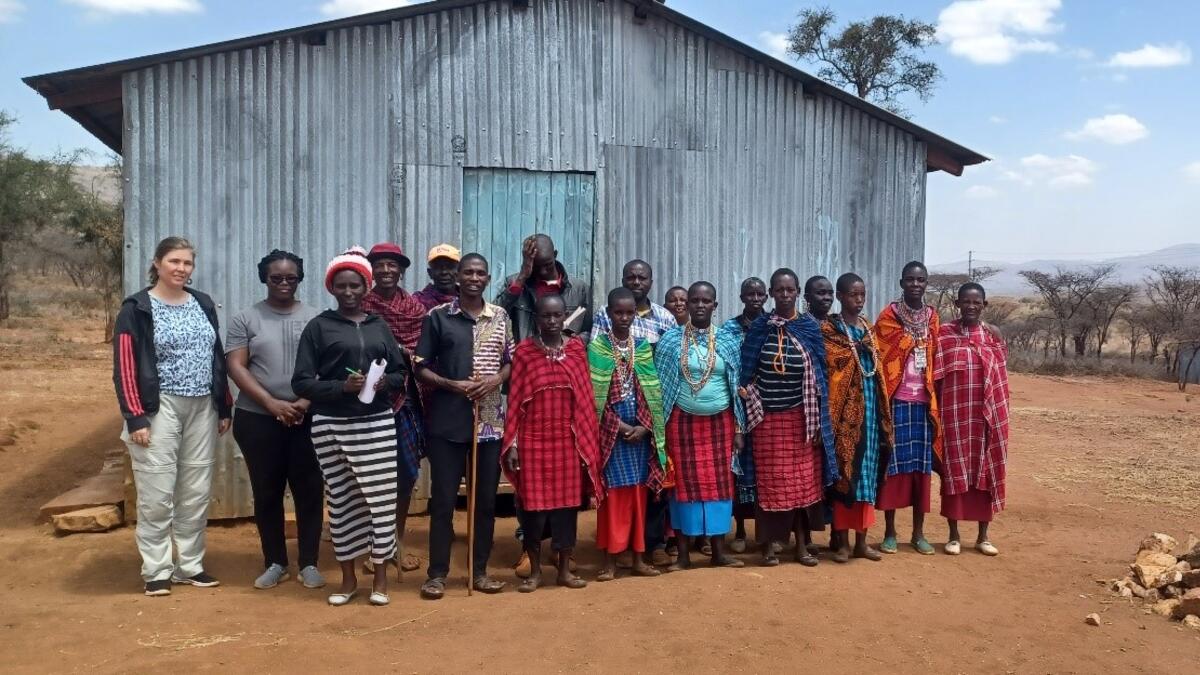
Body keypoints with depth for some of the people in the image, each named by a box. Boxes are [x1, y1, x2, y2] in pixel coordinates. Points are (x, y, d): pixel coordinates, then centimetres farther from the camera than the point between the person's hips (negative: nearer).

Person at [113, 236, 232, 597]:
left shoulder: (203, 304, 12)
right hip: (159, 408, -5)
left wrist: (224, 408, 12)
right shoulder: (137, 309, -4)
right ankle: (156, 571, 10)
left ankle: (191, 565, 20)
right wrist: (136, 418, -14)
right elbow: (125, 367, -8)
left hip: (202, 408, 5)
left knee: (196, 493, 9)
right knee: (157, 494, -2)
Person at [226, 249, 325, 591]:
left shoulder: (315, 318, 5)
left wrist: (306, 402, -12)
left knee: (309, 491, 3)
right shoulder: (245, 318, 5)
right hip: (258, 419, 0)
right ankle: (275, 563, 21)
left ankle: (309, 563, 14)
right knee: (267, 493, 8)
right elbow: (236, 367, -3)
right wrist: (272, 403, -13)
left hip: (307, 419, 0)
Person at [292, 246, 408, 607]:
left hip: (377, 424, 2)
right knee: (342, 500, 7)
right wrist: (342, 387, -17)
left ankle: (381, 575, 16)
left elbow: (401, 371, 13)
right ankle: (348, 577, 22)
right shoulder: (318, 327, 2)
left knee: (381, 497, 1)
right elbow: (301, 382, -3)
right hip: (332, 426, -1)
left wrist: (385, 382, -8)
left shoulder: (379, 326, 11)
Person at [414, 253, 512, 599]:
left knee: (486, 498, 9)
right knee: (443, 498, 2)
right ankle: (437, 572, 14)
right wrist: (451, 384, -16)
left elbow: (511, 361, 12)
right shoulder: (437, 316, -1)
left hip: (490, 421, 3)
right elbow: (421, 368, 0)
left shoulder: (500, 317, 7)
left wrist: (496, 379, -8)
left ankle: (480, 570, 21)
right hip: (447, 421, -3)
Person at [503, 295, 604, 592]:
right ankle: (535, 570, 19)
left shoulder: (577, 349, 3)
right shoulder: (524, 351, -2)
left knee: (567, 500, 8)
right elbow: (514, 400, -2)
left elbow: (585, 399, 5)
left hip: (568, 440, 2)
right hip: (533, 440, -2)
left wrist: (588, 441, 2)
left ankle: (565, 569, 21)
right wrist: (511, 444, -6)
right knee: (533, 502, 4)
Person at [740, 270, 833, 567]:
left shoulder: (811, 327, 2)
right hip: (768, 415, -1)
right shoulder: (759, 327, 0)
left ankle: (801, 543, 17)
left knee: (803, 478, 5)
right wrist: (751, 410, -4)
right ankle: (769, 543, 14)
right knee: (770, 478, 3)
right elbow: (747, 373, 2)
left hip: (801, 416, 1)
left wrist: (817, 418, -2)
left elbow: (819, 373, 2)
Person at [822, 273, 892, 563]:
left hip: (869, 408, 6)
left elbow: (875, 368, 17)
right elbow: (830, 370, -11)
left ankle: (861, 540, 17)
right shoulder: (828, 329, -5)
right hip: (844, 410, -6)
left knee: (867, 472, 8)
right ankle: (842, 541, 8)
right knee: (843, 471, -2)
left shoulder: (867, 328, 15)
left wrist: (883, 414, 14)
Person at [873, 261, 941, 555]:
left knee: (922, 465, 7)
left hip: (924, 402, 3)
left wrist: (936, 401, 5)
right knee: (893, 464, 0)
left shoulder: (932, 318, 10)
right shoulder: (888, 316, -1)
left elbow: (937, 362, 11)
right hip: (896, 401, -3)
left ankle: (918, 533, 17)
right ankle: (889, 532, 10)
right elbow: (880, 358, -3)